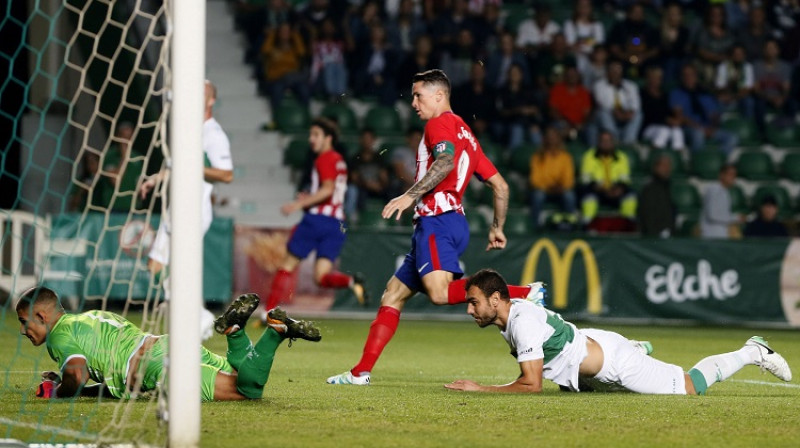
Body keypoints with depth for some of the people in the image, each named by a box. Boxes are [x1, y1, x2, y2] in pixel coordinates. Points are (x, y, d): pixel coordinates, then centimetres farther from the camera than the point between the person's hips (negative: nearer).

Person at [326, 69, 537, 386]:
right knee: (393, 294, 11)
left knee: (440, 293, -30)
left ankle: (525, 295, -31)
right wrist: (497, 228, 30)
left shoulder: (440, 123, 0)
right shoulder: (465, 134, 26)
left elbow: (446, 161, -22)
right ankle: (361, 372, 10)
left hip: (438, 221, -11)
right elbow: (500, 185, 25)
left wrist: (410, 195, -27)